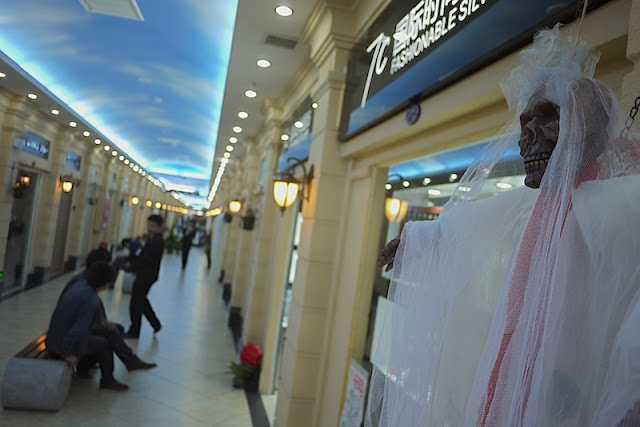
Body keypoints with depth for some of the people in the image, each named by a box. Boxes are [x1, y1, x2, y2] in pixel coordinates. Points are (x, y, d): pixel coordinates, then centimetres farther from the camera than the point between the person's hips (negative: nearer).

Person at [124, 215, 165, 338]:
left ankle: (134, 331, 15)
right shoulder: (152, 239, 10)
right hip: (143, 275, 10)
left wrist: (131, 266, -9)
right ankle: (155, 323, 31)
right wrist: (133, 266, 3)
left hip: (146, 276, -10)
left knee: (136, 304, 1)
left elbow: (146, 259, -22)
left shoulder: (157, 242, -21)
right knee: (141, 300, 21)